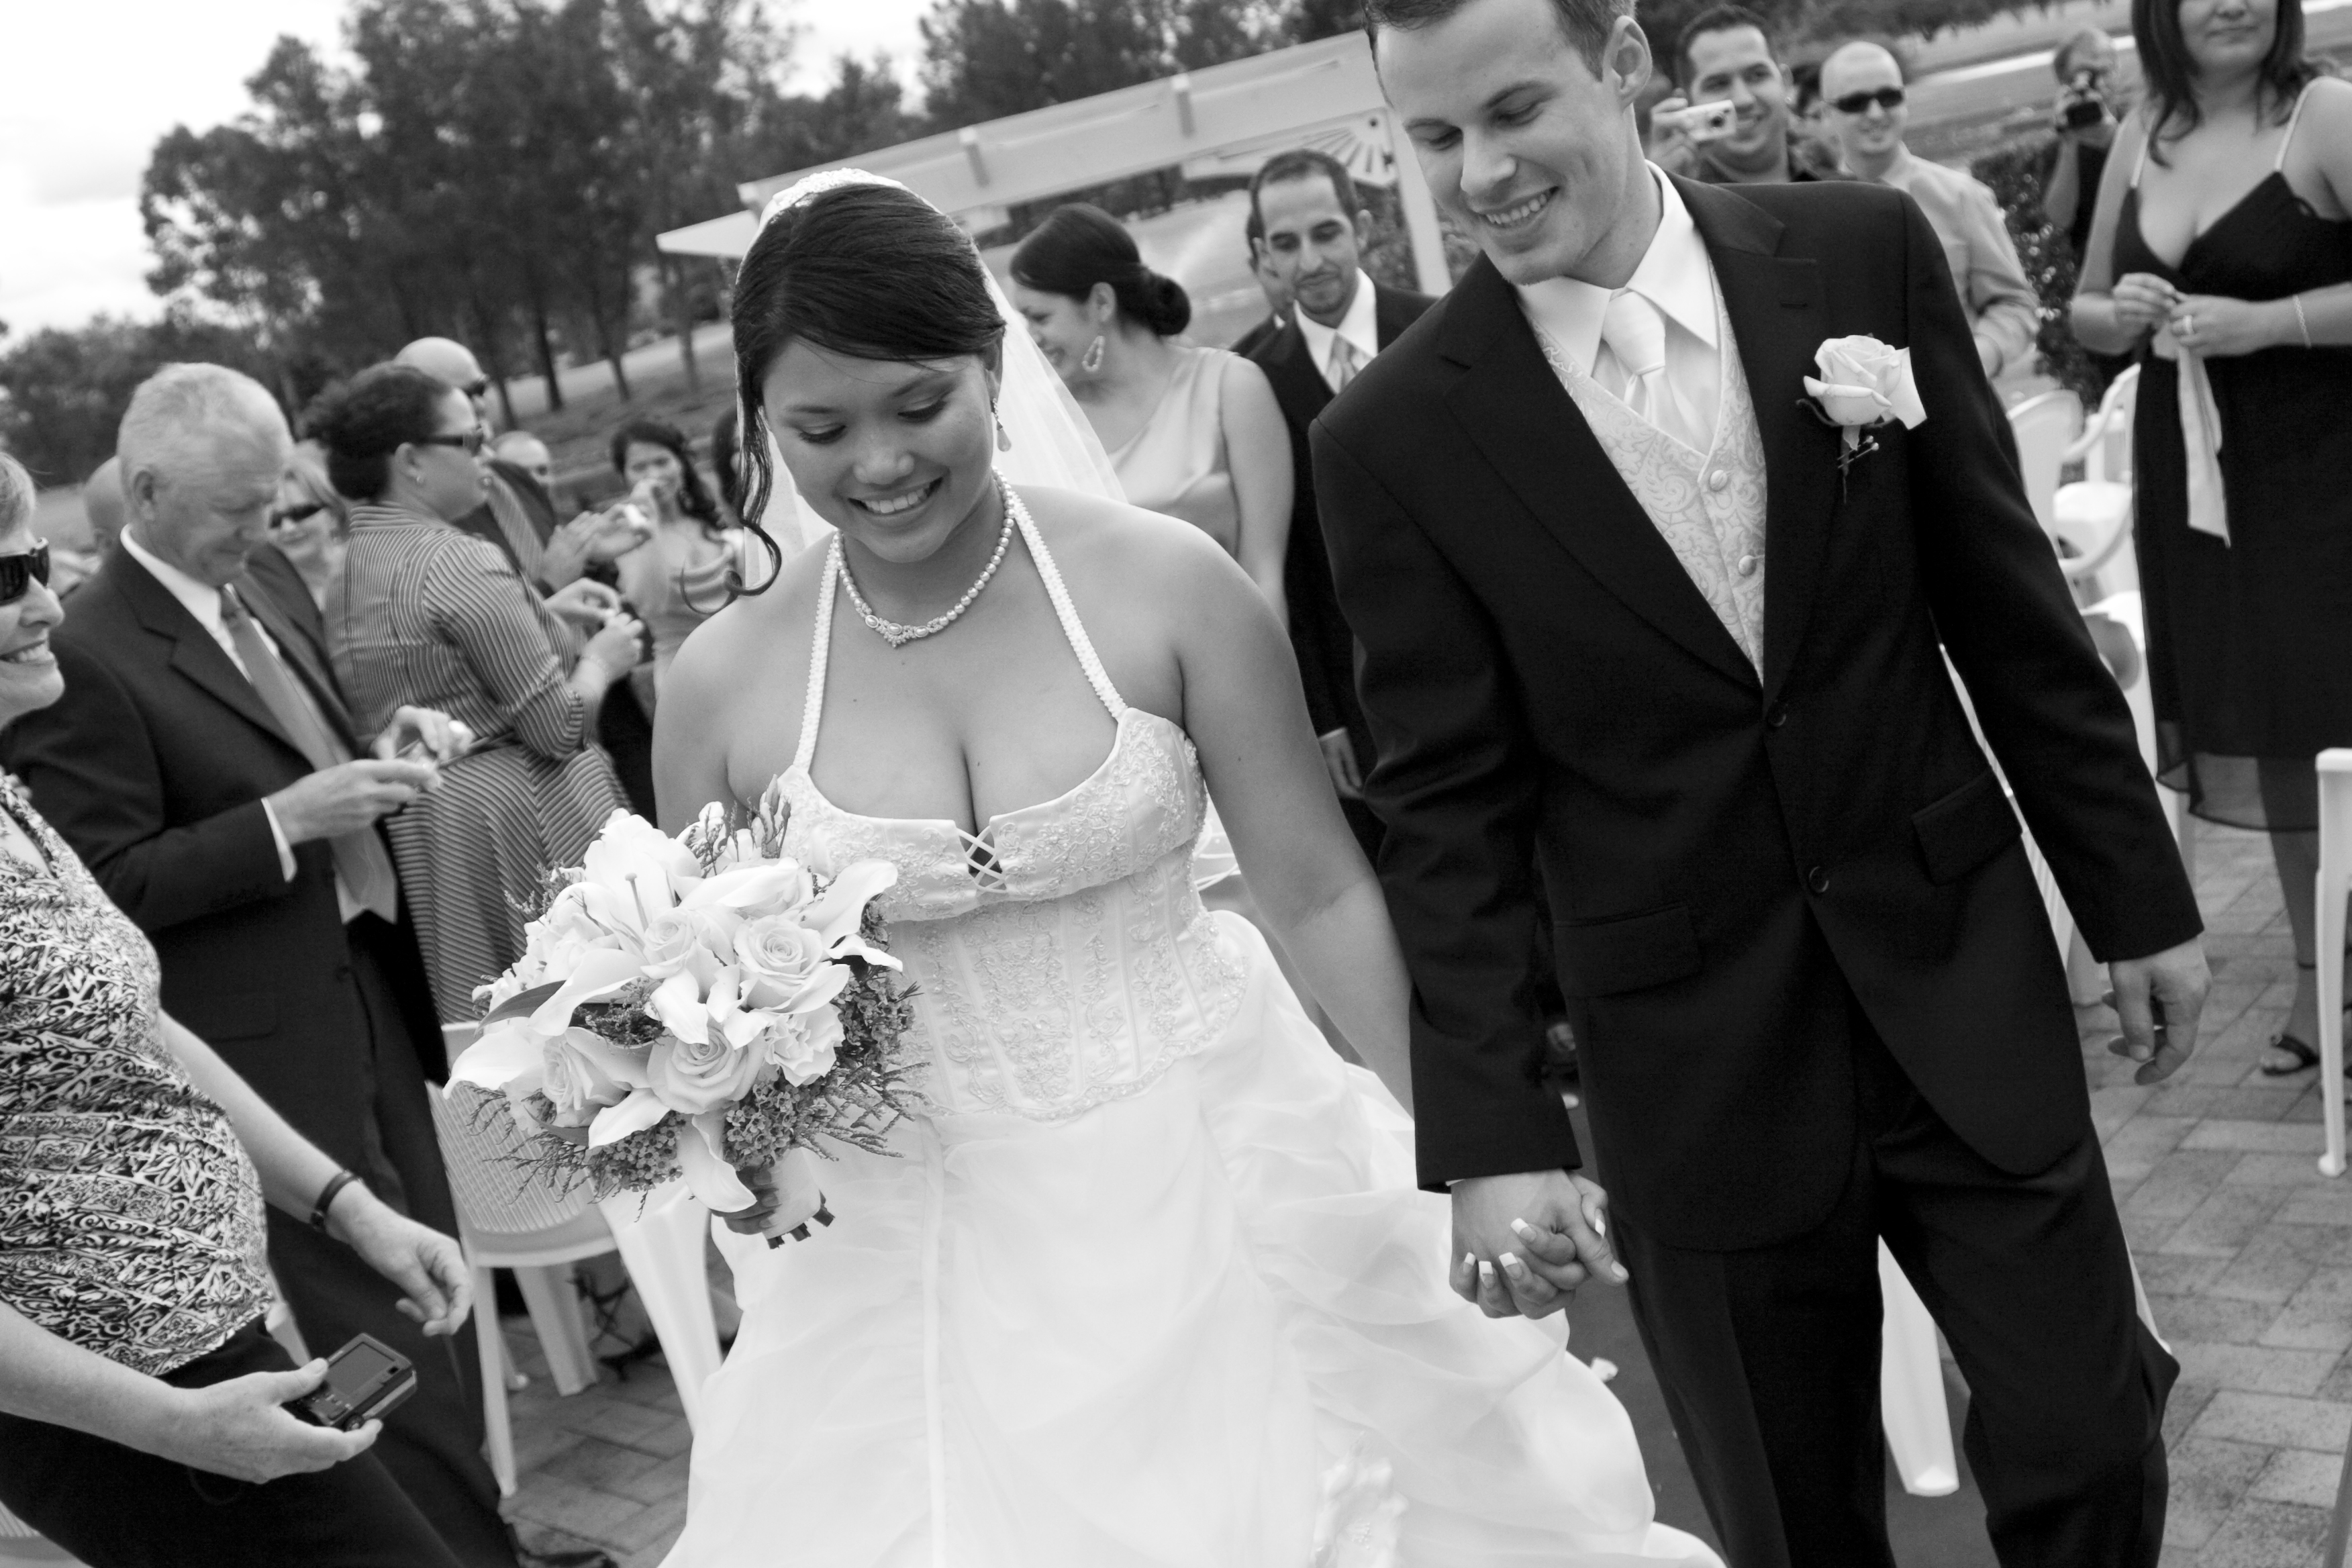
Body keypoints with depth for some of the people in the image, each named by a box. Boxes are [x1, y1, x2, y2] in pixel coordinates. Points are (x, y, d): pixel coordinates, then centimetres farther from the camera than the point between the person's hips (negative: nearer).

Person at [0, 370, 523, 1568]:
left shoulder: (267, 579, 6)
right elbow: (101, 888, -18)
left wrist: (379, 749, -1)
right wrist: (285, 820, -24)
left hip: (369, 993, 8)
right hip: (274, 1055, -8)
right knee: (378, 1329, -1)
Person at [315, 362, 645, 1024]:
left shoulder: (345, 568, 8)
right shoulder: (460, 563, -18)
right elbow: (558, 730, -17)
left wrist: (539, 613, 15)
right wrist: (600, 660, 1)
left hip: (415, 839, 9)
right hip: (525, 825, -9)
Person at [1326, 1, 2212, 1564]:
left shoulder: (1865, 250, -4)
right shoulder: (1398, 439, -9)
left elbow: (2011, 607, 2)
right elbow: (1451, 807, -8)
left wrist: (2138, 895, 6)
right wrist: (1491, 1133, -12)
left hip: (1961, 980, 2)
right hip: (1695, 1065, -1)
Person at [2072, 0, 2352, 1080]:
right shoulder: (2140, 137, 9)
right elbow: (2084, 313, 17)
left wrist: (2263, 321, -19)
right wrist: (2121, 314, -3)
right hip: (2187, 476, 5)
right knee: (2261, 736, 10)